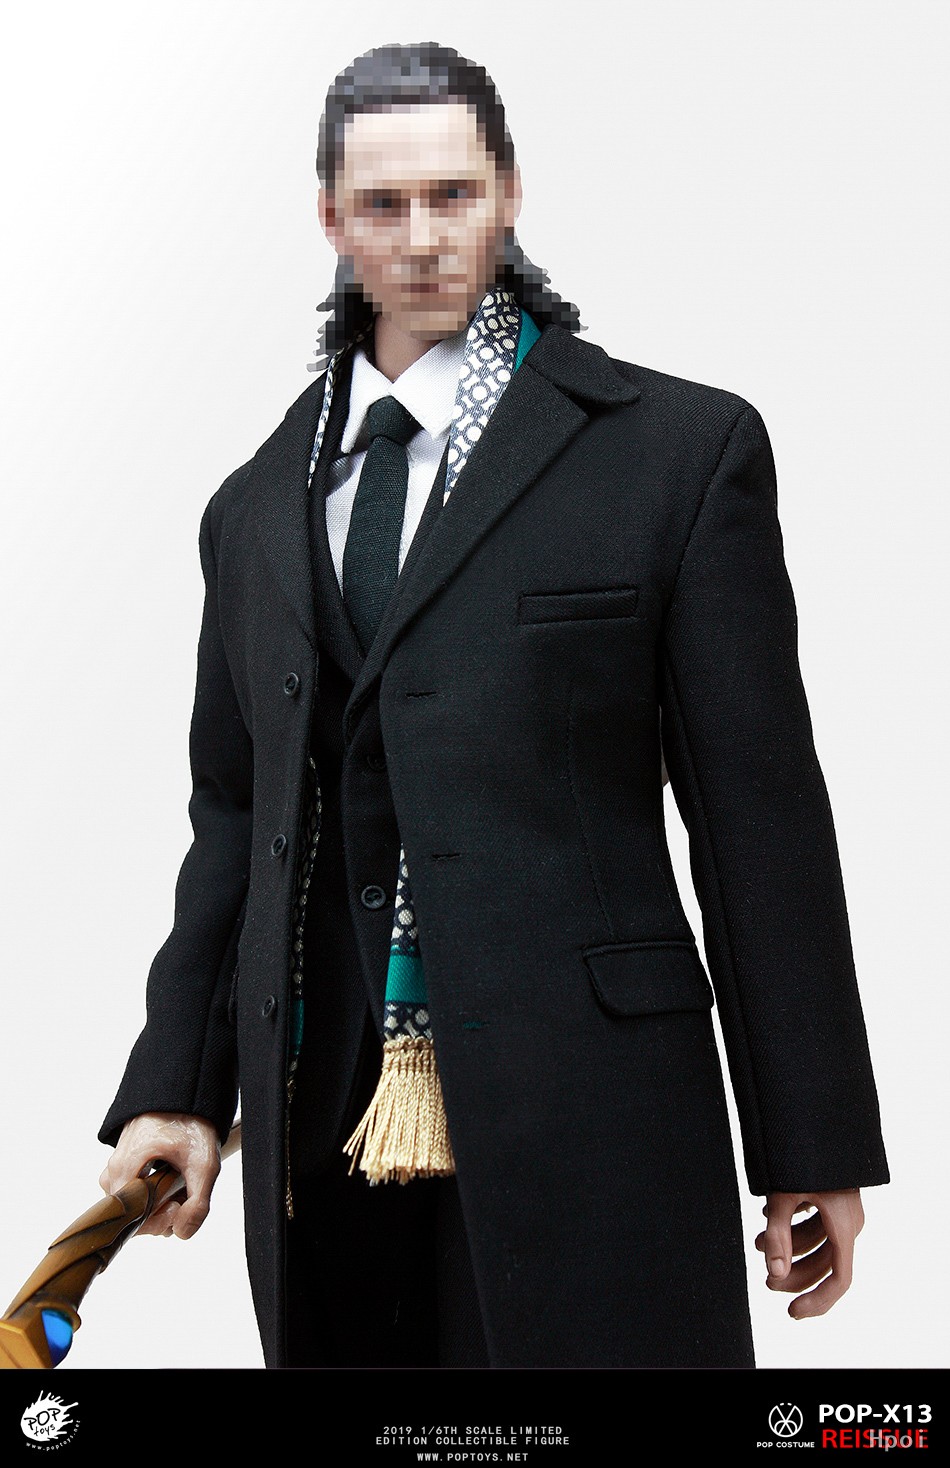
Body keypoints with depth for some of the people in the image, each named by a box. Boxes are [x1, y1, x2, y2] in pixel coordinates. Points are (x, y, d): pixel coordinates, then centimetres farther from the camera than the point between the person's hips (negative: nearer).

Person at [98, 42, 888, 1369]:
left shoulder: (680, 448, -1)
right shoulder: (256, 509, 14)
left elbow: (761, 812, -3)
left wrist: (812, 1150, -4)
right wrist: (176, 1085, 9)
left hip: (584, 1112, -4)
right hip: (319, 1124, 4)